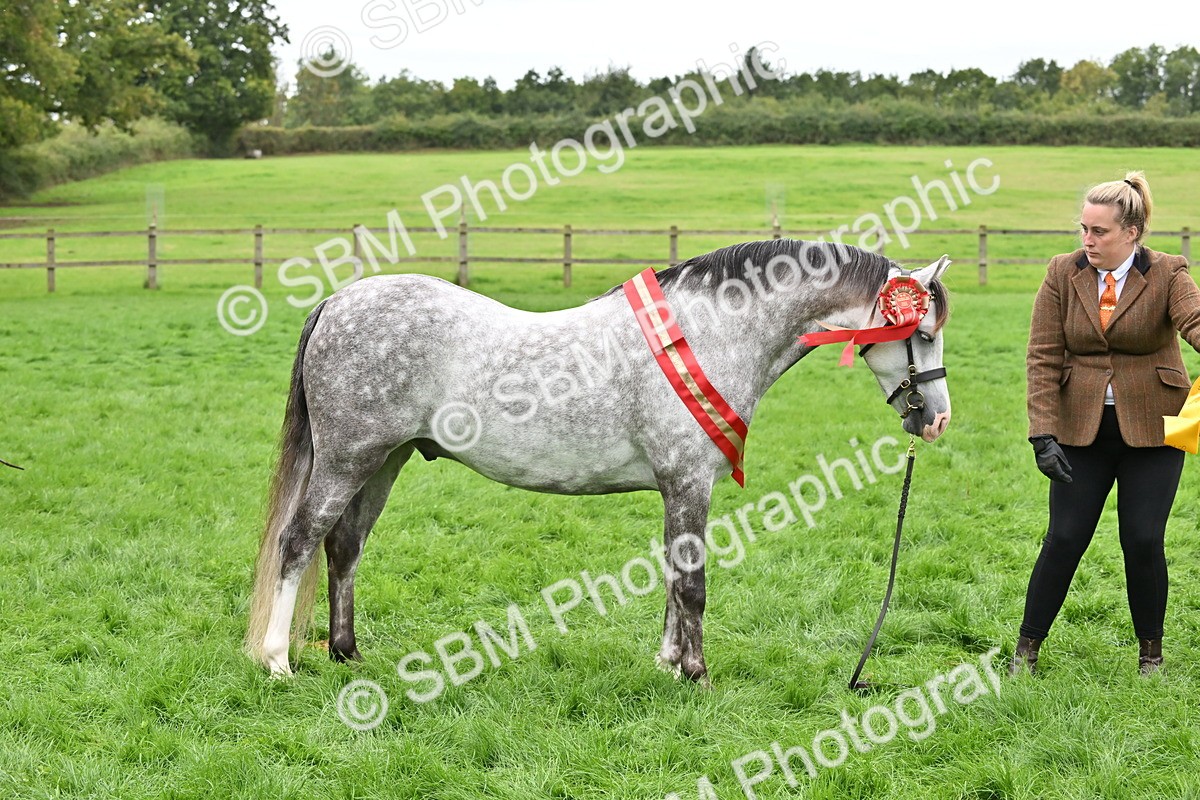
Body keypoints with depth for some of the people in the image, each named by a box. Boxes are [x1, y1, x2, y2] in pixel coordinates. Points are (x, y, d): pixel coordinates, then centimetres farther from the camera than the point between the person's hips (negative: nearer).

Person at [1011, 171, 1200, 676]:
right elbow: (1043, 357, -5)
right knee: (1064, 539, -1)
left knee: (1143, 541, -1)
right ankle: (1027, 647, 13)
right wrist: (1044, 435, -14)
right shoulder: (1063, 274, -3)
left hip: (1152, 428, -1)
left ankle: (1151, 651, 18)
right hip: (1081, 428, 1)